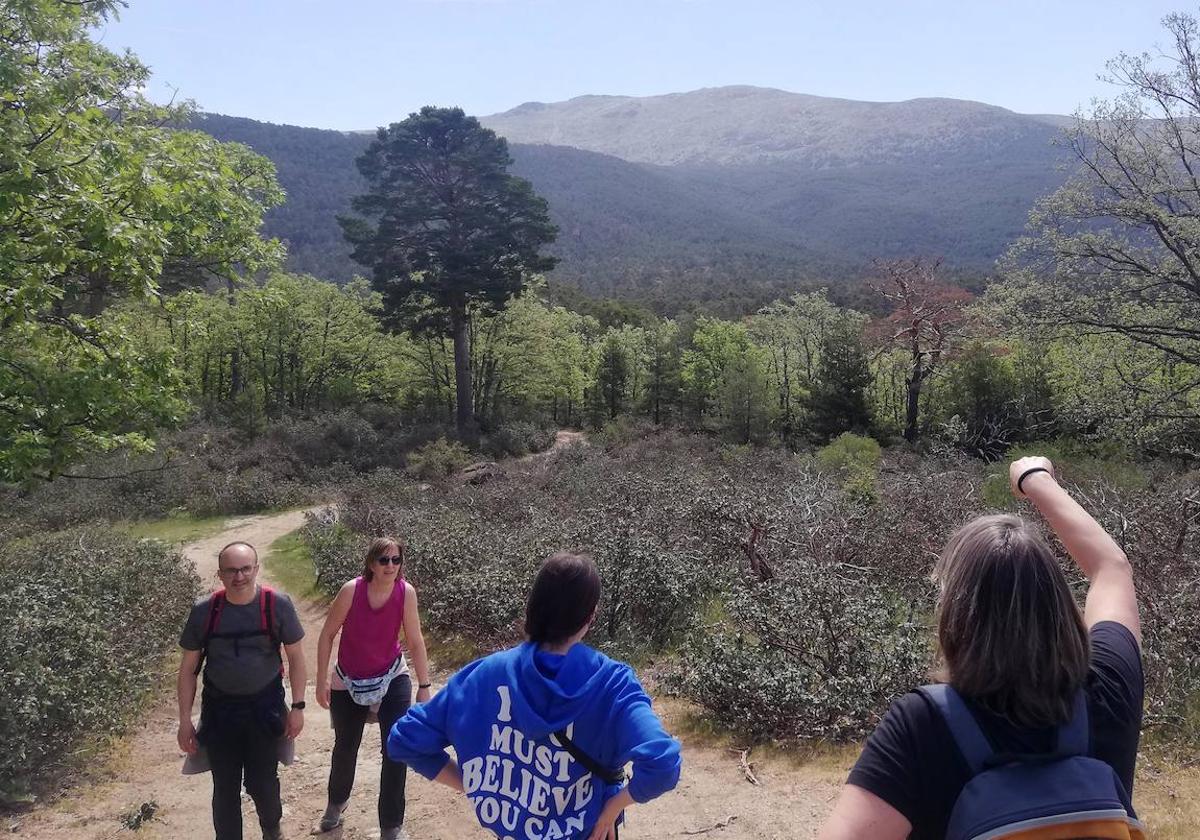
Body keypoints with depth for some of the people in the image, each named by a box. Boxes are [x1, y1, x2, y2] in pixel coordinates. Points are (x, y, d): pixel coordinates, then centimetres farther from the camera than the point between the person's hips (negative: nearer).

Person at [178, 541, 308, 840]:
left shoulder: (278, 605, -13)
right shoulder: (204, 611, -10)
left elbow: (296, 657, -2)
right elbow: (188, 668, 0)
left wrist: (298, 706, -4)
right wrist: (185, 721, -1)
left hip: (265, 707, -1)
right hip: (219, 709, 1)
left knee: (262, 782, 7)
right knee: (225, 787, 9)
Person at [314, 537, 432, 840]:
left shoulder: (406, 592, -20)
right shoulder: (351, 590, -24)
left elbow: (415, 642, -11)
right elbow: (327, 635, -11)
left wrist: (424, 686, -9)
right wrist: (321, 681, -7)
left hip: (393, 678, 0)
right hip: (348, 682, 0)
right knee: (345, 747, 19)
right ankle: (337, 801, 51)